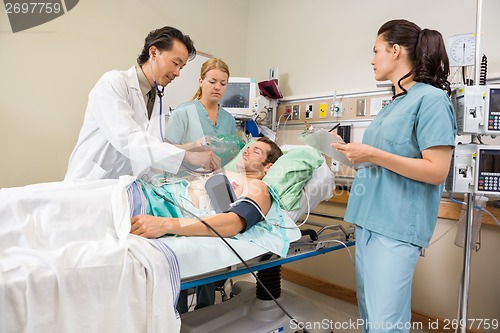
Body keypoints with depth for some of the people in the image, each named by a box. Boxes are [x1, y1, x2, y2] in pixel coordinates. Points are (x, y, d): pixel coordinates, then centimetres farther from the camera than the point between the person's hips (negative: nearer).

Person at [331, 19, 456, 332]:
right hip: (370, 219, 9)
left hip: (397, 224, -9)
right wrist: (354, 151, 15)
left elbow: (437, 171, -17)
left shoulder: (431, 98, -10)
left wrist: (373, 155, -20)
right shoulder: (395, 104, 16)